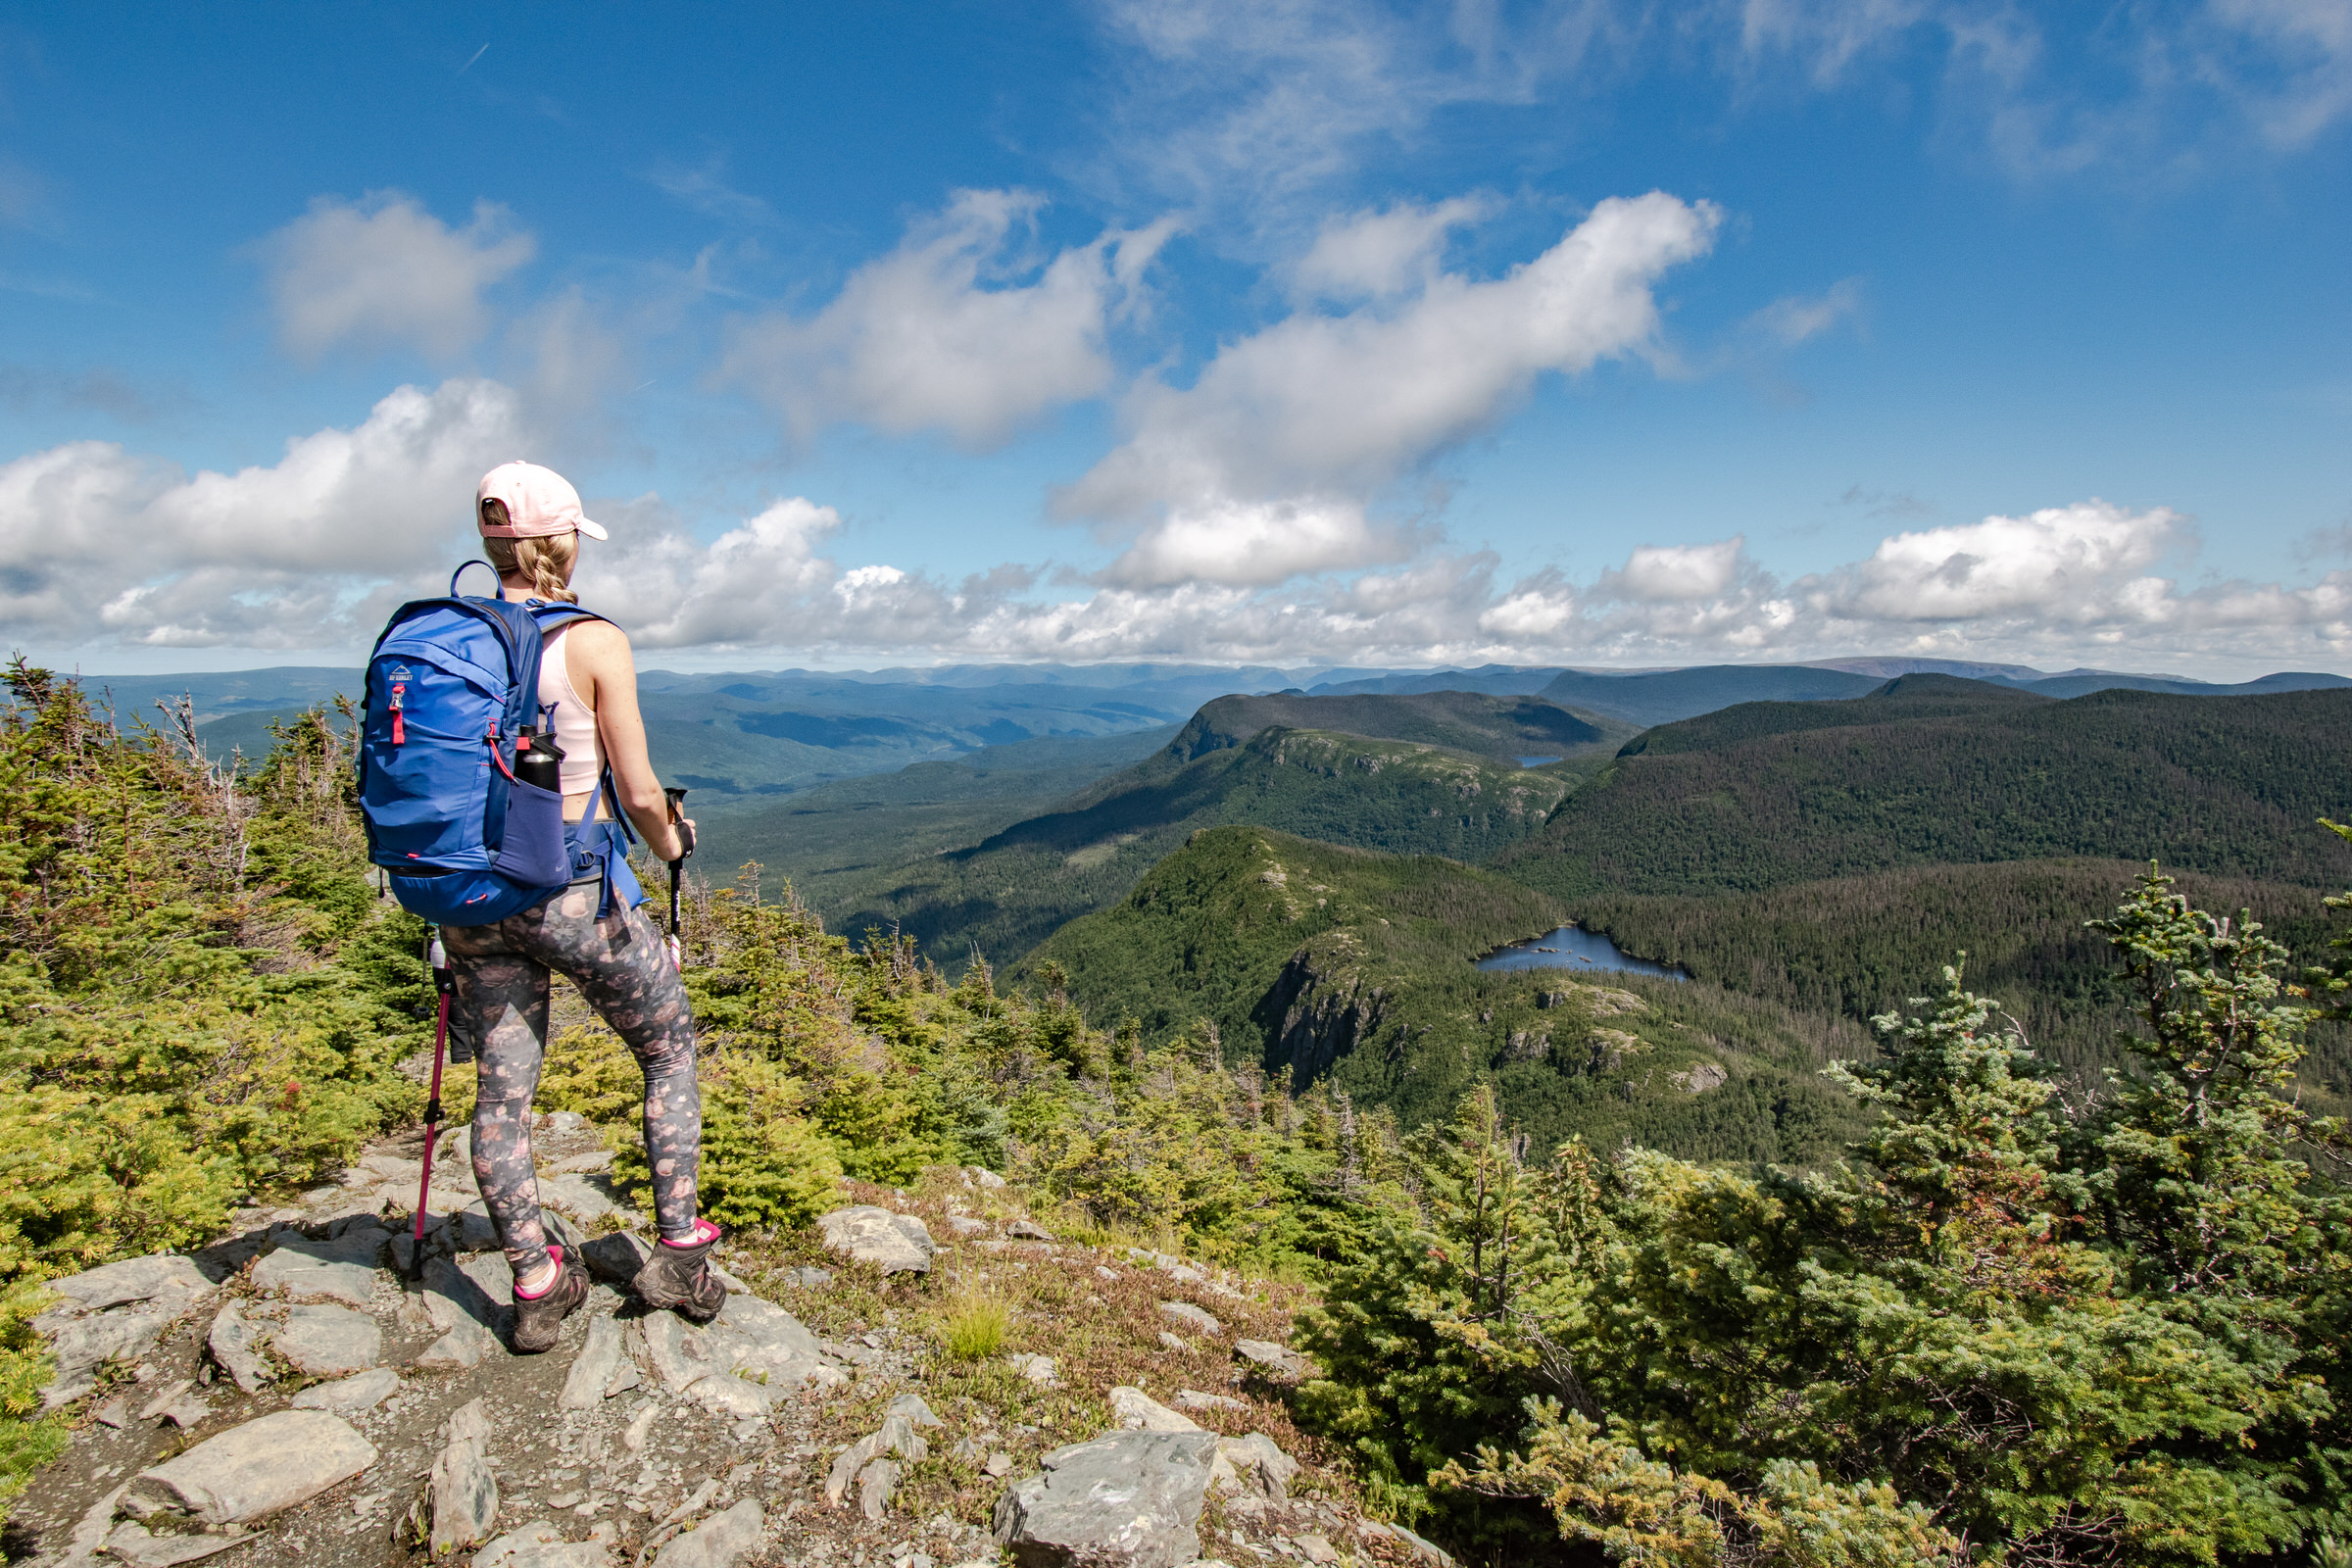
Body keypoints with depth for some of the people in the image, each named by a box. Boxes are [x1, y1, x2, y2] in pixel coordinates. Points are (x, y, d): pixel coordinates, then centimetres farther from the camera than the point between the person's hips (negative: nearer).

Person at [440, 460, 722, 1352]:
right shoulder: (593, 642, -11)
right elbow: (637, 792, -11)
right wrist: (672, 843, 10)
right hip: (575, 888, -5)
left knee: (503, 1090, 12)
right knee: (669, 1051, 14)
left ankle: (535, 1287, 23)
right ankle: (678, 1252, 17)